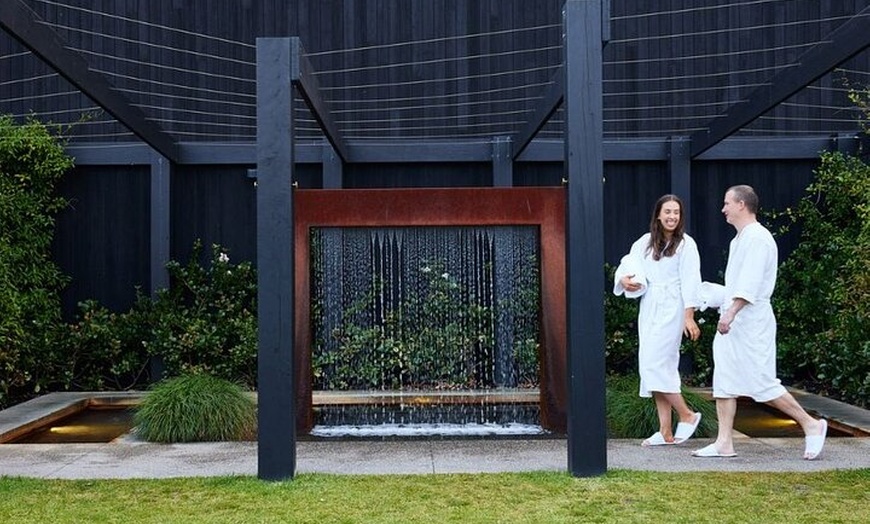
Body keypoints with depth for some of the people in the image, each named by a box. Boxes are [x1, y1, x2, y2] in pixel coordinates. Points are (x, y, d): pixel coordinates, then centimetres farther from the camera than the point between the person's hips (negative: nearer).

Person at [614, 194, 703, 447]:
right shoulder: (646, 242, 11)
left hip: (671, 309, -6)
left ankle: (687, 415, 4)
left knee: (654, 364, -13)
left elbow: (690, 281, -7)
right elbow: (630, 262, 8)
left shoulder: (686, 244, -4)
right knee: (655, 366, 6)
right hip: (649, 308, 6)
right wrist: (625, 279, -16)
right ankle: (666, 431, 12)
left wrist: (689, 317, -12)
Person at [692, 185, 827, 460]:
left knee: (762, 383, -7)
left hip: (751, 322, -10)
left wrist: (731, 312, -29)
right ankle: (724, 443, 10)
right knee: (723, 382, 7)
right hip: (732, 322, 10)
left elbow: (750, 283, -23)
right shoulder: (740, 239, 18)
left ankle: (812, 425, 8)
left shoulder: (758, 237, -13)